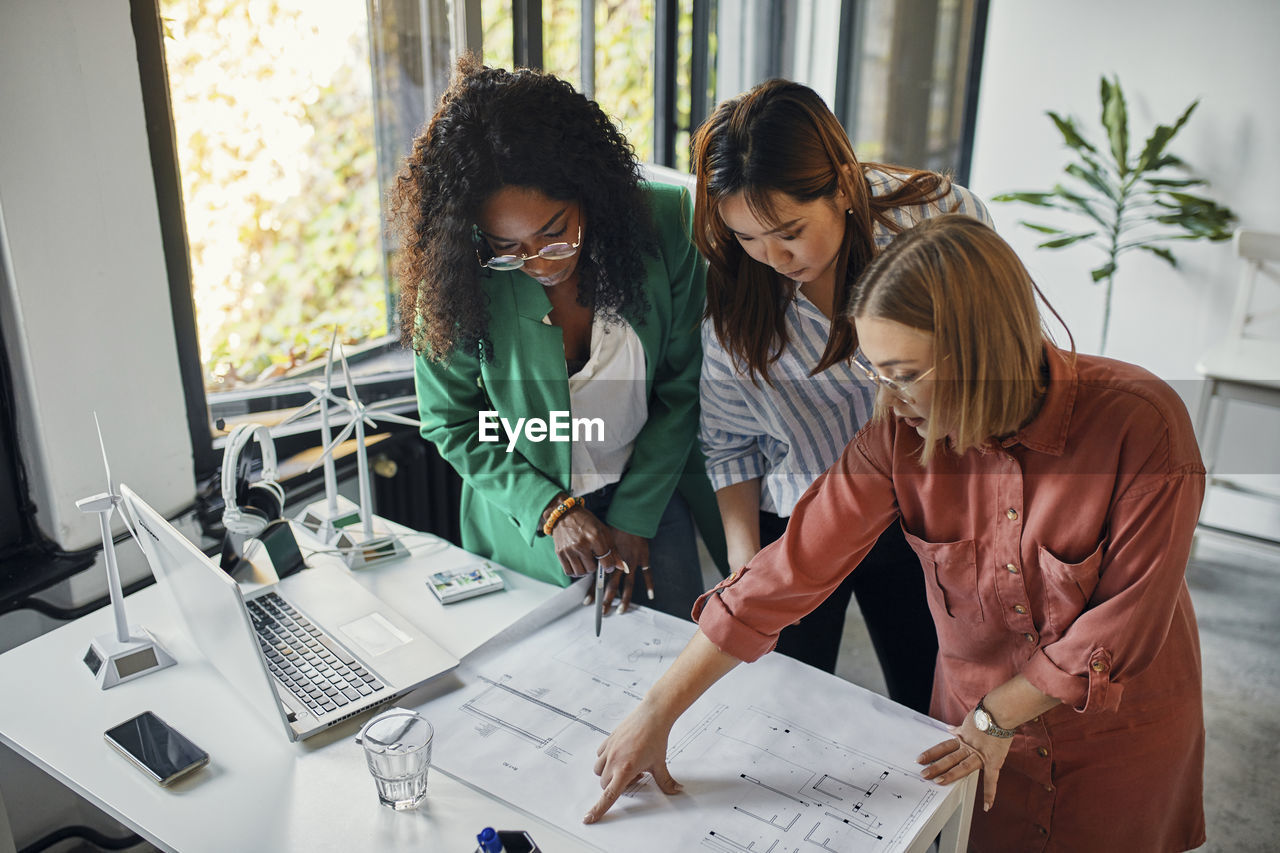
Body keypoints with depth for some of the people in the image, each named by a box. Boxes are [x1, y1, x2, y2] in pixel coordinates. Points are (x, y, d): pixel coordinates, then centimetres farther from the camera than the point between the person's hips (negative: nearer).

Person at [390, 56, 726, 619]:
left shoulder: (663, 225, -20)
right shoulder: (457, 278, -21)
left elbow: (683, 387, -10)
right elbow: (451, 425, -8)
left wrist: (635, 517, -12)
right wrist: (549, 509, -18)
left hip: (649, 493, 1)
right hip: (526, 518, -1)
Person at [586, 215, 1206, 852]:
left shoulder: (1142, 425, -29)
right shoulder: (900, 432, -21)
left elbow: (1129, 617, -21)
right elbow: (791, 568, -21)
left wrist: (997, 716, -14)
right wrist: (656, 713, -20)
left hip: (1124, 724, -1)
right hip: (977, 714, 2)